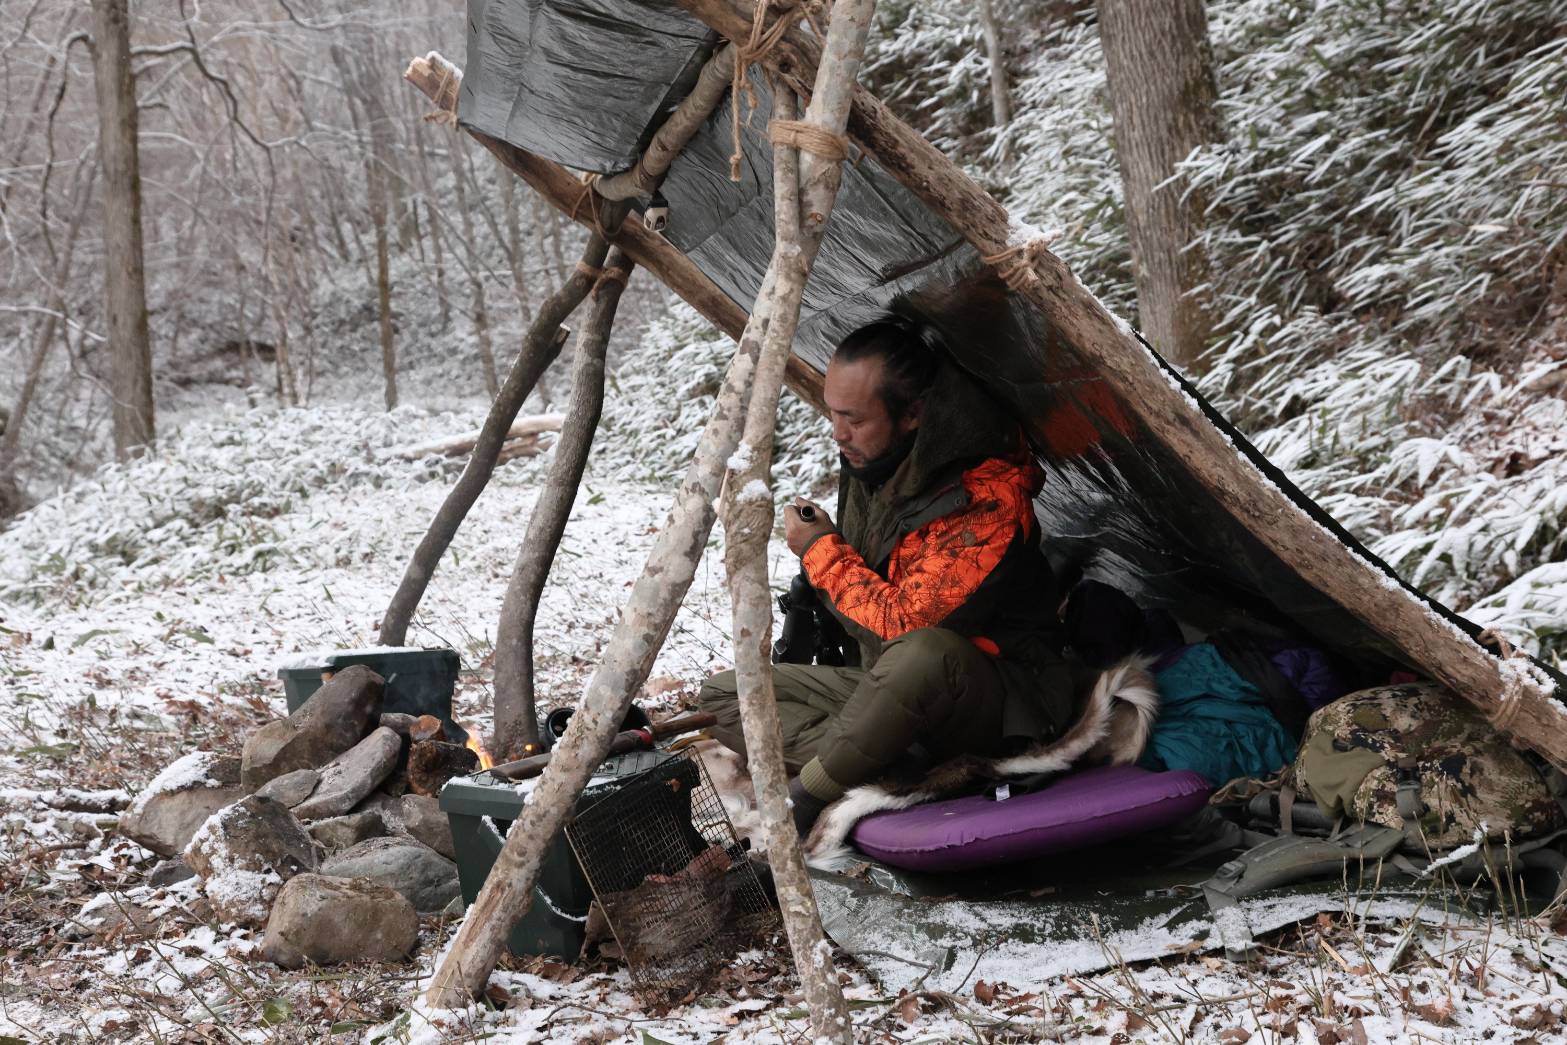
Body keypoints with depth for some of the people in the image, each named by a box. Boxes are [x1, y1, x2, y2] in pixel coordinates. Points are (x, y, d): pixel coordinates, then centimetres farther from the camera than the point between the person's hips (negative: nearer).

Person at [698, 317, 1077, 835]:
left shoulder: (988, 500, -25)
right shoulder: (867, 463, -1)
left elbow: (907, 623, -27)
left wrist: (821, 551, -17)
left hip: (995, 706, -8)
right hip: (888, 691, 8)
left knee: (922, 653, -43)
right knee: (723, 694, -1)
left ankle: (809, 798, -22)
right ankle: (890, 769, -20)